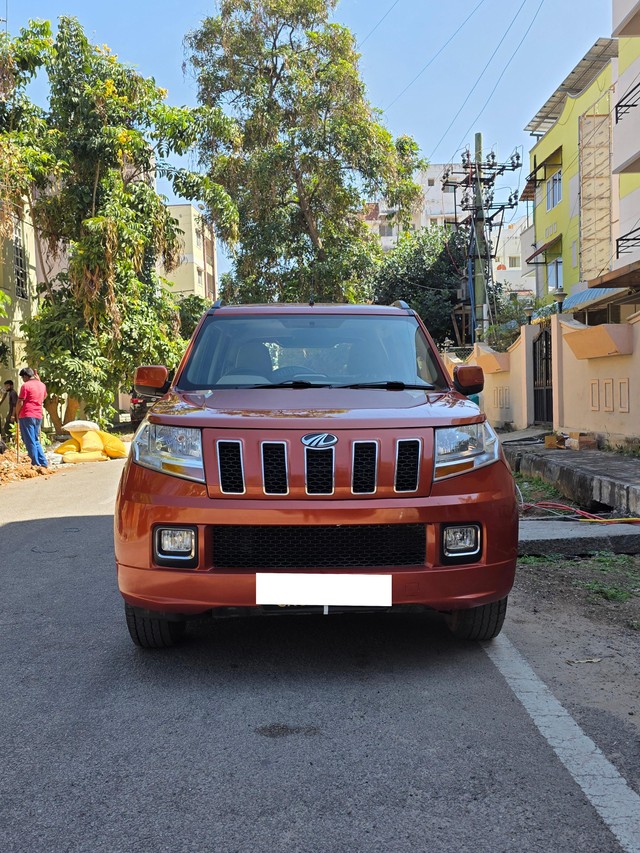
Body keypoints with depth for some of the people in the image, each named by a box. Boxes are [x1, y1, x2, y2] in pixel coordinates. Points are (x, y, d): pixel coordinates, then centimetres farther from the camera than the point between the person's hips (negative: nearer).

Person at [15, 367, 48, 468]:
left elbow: (20, 402, -12)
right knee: (36, 441, 15)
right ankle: (43, 463, 10)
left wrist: (17, 414, 3)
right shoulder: (42, 385, 10)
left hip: (27, 416, -7)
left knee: (29, 441, -2)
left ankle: (36, 464, -3)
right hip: (38, 416, 7)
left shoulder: (26, 385, -10)